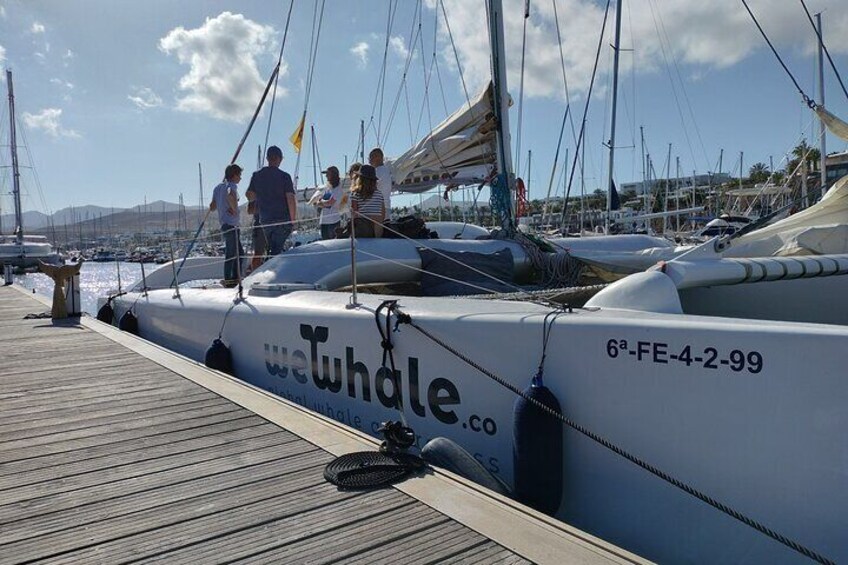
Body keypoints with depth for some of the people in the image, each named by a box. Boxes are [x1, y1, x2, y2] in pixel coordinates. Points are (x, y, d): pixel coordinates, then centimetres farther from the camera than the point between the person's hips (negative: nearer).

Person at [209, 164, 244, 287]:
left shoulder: (218, 188, 17)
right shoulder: (232, 185, -8)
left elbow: (212, 207, 18)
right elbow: (230, 196, -33)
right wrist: (235, 209, -20)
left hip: (224, 224, 9)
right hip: (231, 225, -9)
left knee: (239, 252, 16)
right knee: (231, 254, -5)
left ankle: (236, 278, 19)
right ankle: (229, 280, -2)